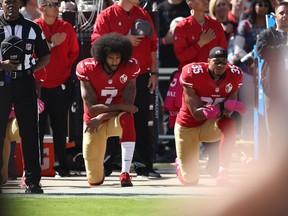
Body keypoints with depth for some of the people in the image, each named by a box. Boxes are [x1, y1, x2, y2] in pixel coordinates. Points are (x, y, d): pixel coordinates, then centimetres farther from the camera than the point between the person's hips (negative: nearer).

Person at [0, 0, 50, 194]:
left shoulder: (33, 28, 8)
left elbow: (45, 57, 13)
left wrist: (31, 68, -4)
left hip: (25, 82, 1)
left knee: (29, 131, -2)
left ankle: (33, 180, 0)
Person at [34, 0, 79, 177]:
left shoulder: (66, 28, 5)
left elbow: (74, 52, 12)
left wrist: (64, 68, 5)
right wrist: (51, 44, -13)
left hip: (61, 84, 2)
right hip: (39, 84, -2)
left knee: (60, 127, 4)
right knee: (38, 127, -2)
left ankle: (61, 165, 10)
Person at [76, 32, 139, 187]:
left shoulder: (130, 68, -14)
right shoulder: (87, 69, -16)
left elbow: (128, 105, -17)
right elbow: (91, 108, -19)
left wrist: (101, 117, -27)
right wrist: (120, 106, -27)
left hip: (115, 120, 0)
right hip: (94, 122, 0)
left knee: (127, 118, -40)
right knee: (95, 180, -2)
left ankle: (125, 173, -38)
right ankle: (99, 168, 41)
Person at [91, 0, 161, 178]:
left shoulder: (143, 15, 11)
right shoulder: (107, 16, -1)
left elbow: (152, 45, 12)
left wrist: (154, 73, 6)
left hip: (142, 76, 3)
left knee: (141, 121, 2)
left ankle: (144, 165, 4)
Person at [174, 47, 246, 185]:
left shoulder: (234, 75, -14)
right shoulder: (192, 74, -24)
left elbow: (227, 112, -18)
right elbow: (196, 114, -25)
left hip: (211, 126, 2)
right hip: (187, 127, -2)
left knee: (230, 123, -36)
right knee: (190, 180, 2)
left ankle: (223, 172, -32)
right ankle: (180, 164, 41)